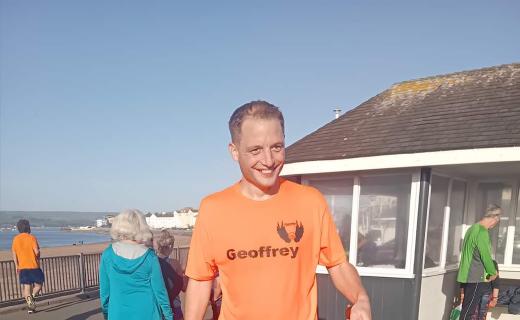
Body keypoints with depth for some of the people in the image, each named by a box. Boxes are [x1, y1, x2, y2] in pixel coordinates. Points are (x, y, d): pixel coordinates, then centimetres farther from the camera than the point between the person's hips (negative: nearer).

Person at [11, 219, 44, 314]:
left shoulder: (15, 239, 5)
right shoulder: (32, 238, -9)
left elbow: (14, 253, 8)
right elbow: (37, 251, -18)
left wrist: (16, 266, 17)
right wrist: (38, 258, 4)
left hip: (22, 267, 4)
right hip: (34, 266, -4)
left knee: (26, 286, 7)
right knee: (39, 284, 12)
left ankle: (30, 306, 0)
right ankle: (31, 297, -13)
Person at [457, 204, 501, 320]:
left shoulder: (473, 228, 12)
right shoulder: (482, 232, -18)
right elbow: (486, 256, -17)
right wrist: (493, 273, 0)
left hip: (468, 276, 9)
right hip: (476, 278, -9)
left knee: (467, 309, 15)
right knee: (468, 310, -4)